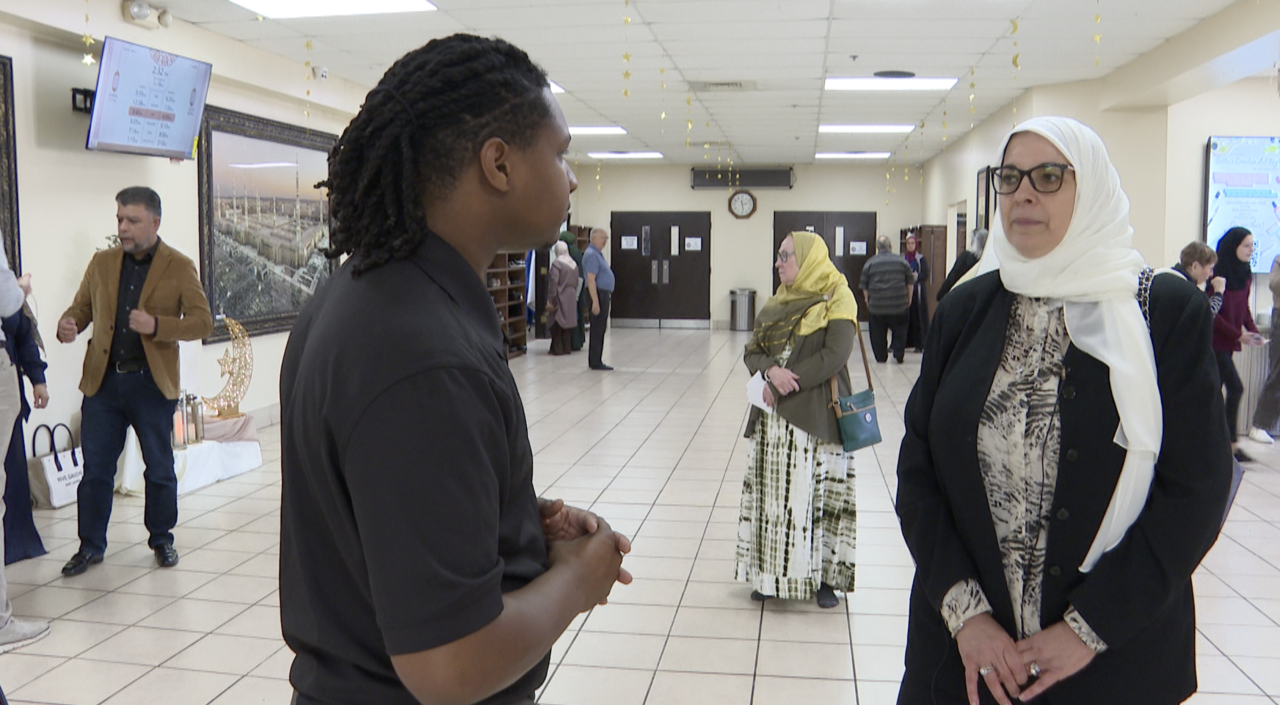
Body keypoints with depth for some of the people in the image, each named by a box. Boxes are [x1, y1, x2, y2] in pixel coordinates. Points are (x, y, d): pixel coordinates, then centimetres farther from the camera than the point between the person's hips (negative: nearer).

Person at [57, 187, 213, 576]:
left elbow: (202, 321, -8)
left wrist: (156, 325, -22)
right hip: (103, 380, 3)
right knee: (95, 468, 7)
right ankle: (91, 545, 20)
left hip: (152, 383, -3)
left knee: (160, 468, 8)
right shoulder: (102, 262, 9)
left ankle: (162, 539, 24)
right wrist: (68, 325, -10)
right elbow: (81, 307, 14)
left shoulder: (180, 267, -2)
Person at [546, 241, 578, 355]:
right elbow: (576, 282, 13)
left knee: (556, 324, 0)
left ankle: (558, 349, 1)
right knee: (567, 322, 12)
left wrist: (549, 299, -14)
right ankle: (567, 348, 15)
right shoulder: (574, 264, 8)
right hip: (571, 298, 7)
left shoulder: (556, 263, -13)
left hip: (559, 298, -7)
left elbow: (553, 282, -17)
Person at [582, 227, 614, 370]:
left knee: (600, 330, 12)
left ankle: (595, 361, 18)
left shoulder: (598, 254, 17)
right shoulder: (591, 254, -16)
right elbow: (591, 279, -23)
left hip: (604, 294, 10)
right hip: (599, 295, -10)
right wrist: (595, 301, -27)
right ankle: (595, 362, -2)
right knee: (597, 330, -6)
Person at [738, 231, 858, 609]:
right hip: (774, 417, 6)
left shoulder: (837, 299, -3)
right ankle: (774, 574, 16)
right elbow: (752, 351, 10)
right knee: (773, 493, 7)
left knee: (819, 496, -1)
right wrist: (771, 371, -13)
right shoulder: (778, 302, 15)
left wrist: (785, 381, -15)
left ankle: (824, 576, 9)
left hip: (815, 415, -6)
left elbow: (835, 355, -14)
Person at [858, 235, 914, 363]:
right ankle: (899, 355, 8)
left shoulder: (870, 263, 1)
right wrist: (909, 298, 19)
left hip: (876, 306, -1)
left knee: (878, 333, 8)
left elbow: (864, 285, 4)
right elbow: (910, 282, 8)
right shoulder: (902, 261, 4)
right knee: (900, 331, 13)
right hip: (899, 305, 1)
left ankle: (881, 357, 10)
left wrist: (867, 300, 16)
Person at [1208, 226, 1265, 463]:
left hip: (1229, 342, 7)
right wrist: (1237, 334, -16)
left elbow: (1244, 308, 15)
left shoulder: (1245, 274, 8)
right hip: (1215, 339, -7)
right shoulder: (1219, 274, -15)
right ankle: (1231, 444, -5)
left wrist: (1253, 331, 0)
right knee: (1235, 388, -11)